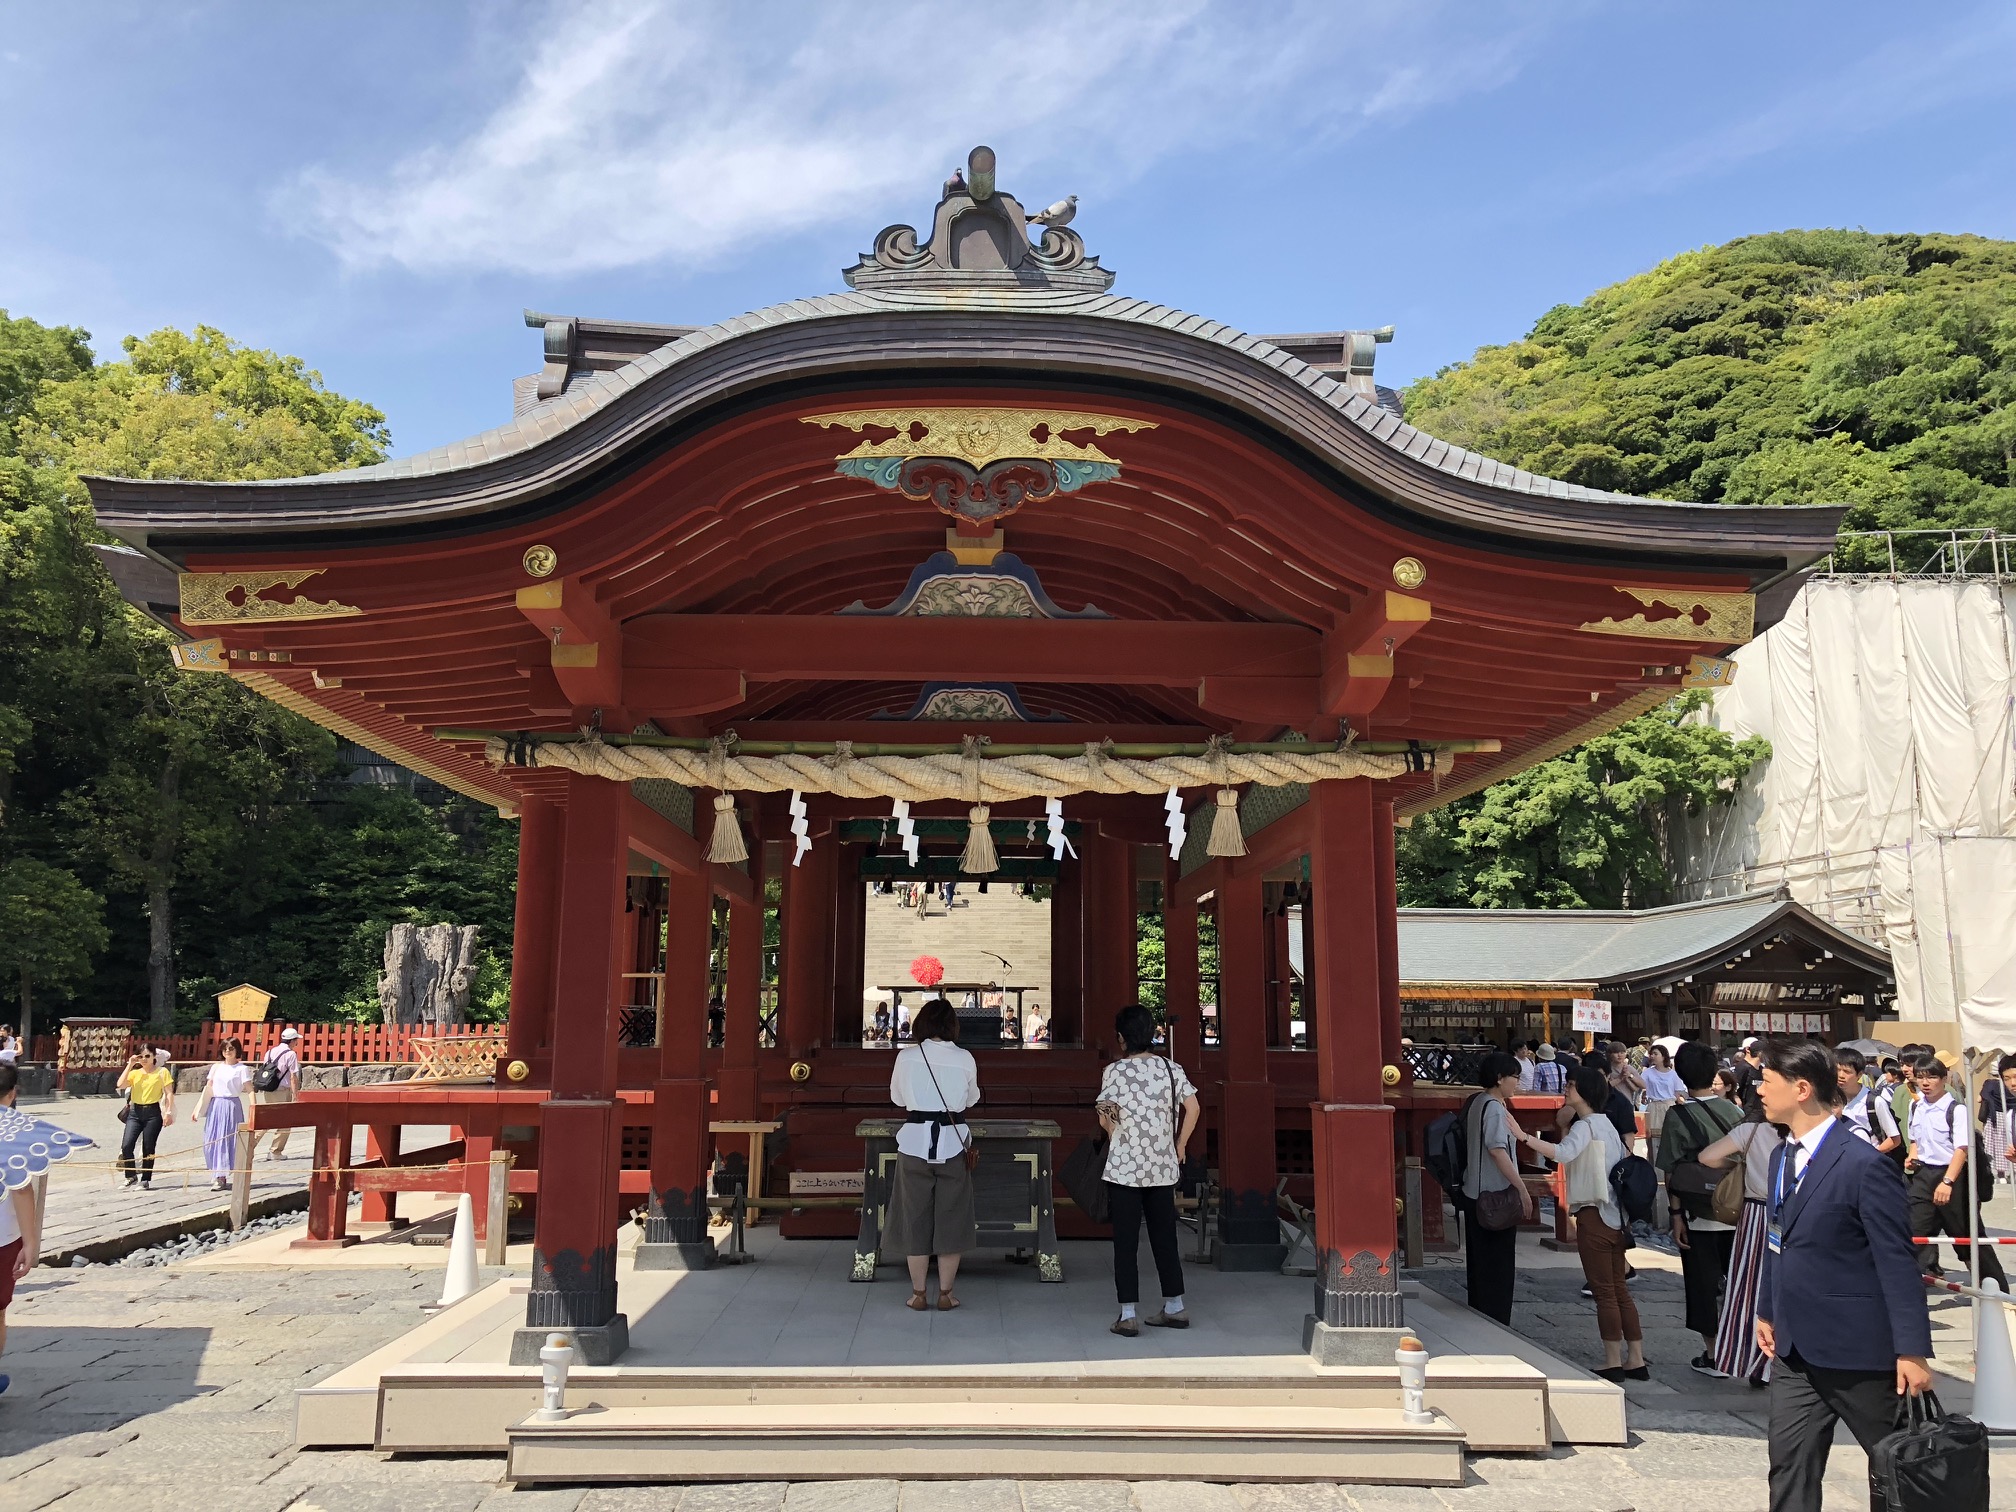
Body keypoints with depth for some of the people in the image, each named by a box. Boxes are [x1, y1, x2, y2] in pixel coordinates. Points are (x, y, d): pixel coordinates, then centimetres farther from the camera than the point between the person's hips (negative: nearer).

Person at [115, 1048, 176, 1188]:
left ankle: (145, 1180, 12)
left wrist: (168, 1112, -9)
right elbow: (120, 1085, -5)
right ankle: (131, 1176, 9)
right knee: (126, 1146, -8)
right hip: (135, 1112, 3)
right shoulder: (135, 1073, 12)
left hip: (153, 1113, -3)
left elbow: (169, 1093, -1)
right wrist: (130, 1065, -4)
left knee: (148, 1148, 2)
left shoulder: (162, 1072, 2)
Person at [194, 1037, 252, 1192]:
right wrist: (198, 1109, 10)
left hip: (232, 1106, -4)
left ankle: (221, 1178, -3)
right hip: (215, 1106, 5)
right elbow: (208, 1088, 14)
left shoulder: (242, 1069, -2)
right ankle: (218, 1175, 14)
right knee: (212, 1141, 3)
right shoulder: (216, 1067, 12)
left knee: (230, 1139, -7)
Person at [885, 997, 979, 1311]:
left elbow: (897, 1097, 8)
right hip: (953, 1142, 0)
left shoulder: (906, 1056, -6)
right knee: (951, 1218, 10)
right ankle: (945, 1294, 15)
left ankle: (918, 1294, 15)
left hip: (915, 1141, 0)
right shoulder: (965, 1059, -5)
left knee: (915, 1218, 9)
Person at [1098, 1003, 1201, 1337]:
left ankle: (1128, 1315, 3)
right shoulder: (1171, 1068, 2)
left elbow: (1106, 1118, -12)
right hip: (1163, 1168, 4)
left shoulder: (1114, 1071, -9)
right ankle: (1174, 1308, 22)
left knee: (1125, 1241, 3)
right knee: (1164, 1237, 14)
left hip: (1124, 1168, -4)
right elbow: (1192, 1108, -2)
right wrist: (1179, 1145, 10)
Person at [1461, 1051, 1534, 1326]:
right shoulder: (1494, 1107, -17)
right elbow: (1497, 1149, -24)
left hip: (1476, 1193, 9)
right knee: (1498, 1263, 0)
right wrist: (1522, 1188, -21)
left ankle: (1480, 1315, 23)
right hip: (1495, 1194, -9)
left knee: (1480, 1261, 16)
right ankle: (1496, 1321, 6)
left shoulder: (1476, 1102, 11)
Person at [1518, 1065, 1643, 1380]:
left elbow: (1564, 1153, -33)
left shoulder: (1585, 1126, -13)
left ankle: (1613, 1363, 4)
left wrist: (1525, 1137, -39)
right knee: (1619, 1290, 13)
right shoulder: (1606, 1125, 15)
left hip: (1594, 1215, -9)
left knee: (1604, 1292, -2)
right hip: (1616, 1217, 9)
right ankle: (1636, 1361, 17)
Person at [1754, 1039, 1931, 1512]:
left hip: (1857, 1348, -7)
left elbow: (1897, 1262, -17)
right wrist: (1767, 1311, 19)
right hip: (1794, 1346, 7)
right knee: (1790, 1467, 6)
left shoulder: (1863, 1165, -18)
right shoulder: (1782, 1156, 8)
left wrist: (1912, 1349, -16)